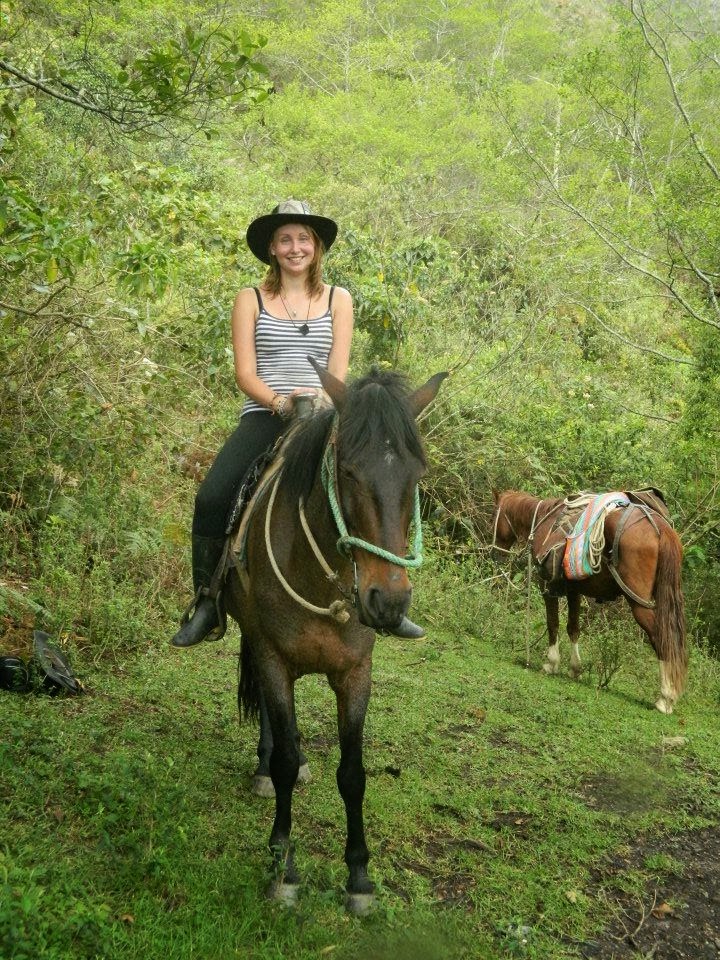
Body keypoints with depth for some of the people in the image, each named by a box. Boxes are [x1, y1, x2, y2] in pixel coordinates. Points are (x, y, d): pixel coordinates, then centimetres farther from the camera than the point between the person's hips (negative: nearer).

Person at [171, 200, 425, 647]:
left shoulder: (338, 300, 13)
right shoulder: (251, 299, 10)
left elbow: (339, 372, 4)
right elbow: (245, 373, 1)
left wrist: (319, 401, -17)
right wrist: (280, 402, -18)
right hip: (264, 417, 0)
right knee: (211, 498, -22)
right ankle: (208, 605, -6)